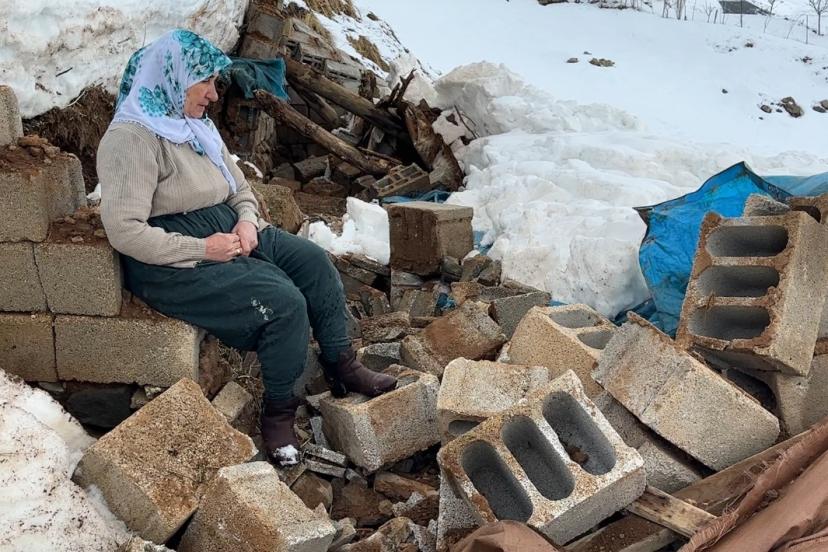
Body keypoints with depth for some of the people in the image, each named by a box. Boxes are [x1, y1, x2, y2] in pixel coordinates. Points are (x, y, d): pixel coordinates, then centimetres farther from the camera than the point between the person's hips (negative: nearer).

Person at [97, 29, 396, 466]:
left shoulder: (196, 126, 11)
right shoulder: (133, 136, -17)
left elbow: (240, 188, 20)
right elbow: (125, 231, -24)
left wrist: (247, 219, -3)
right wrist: (202, 249, -23)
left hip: (228, 232, 9)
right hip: (173, 262, -9)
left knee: (314, 261, -4)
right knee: (284, 302, -23)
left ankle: (342, 367, 7)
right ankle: (278, 412, -4)